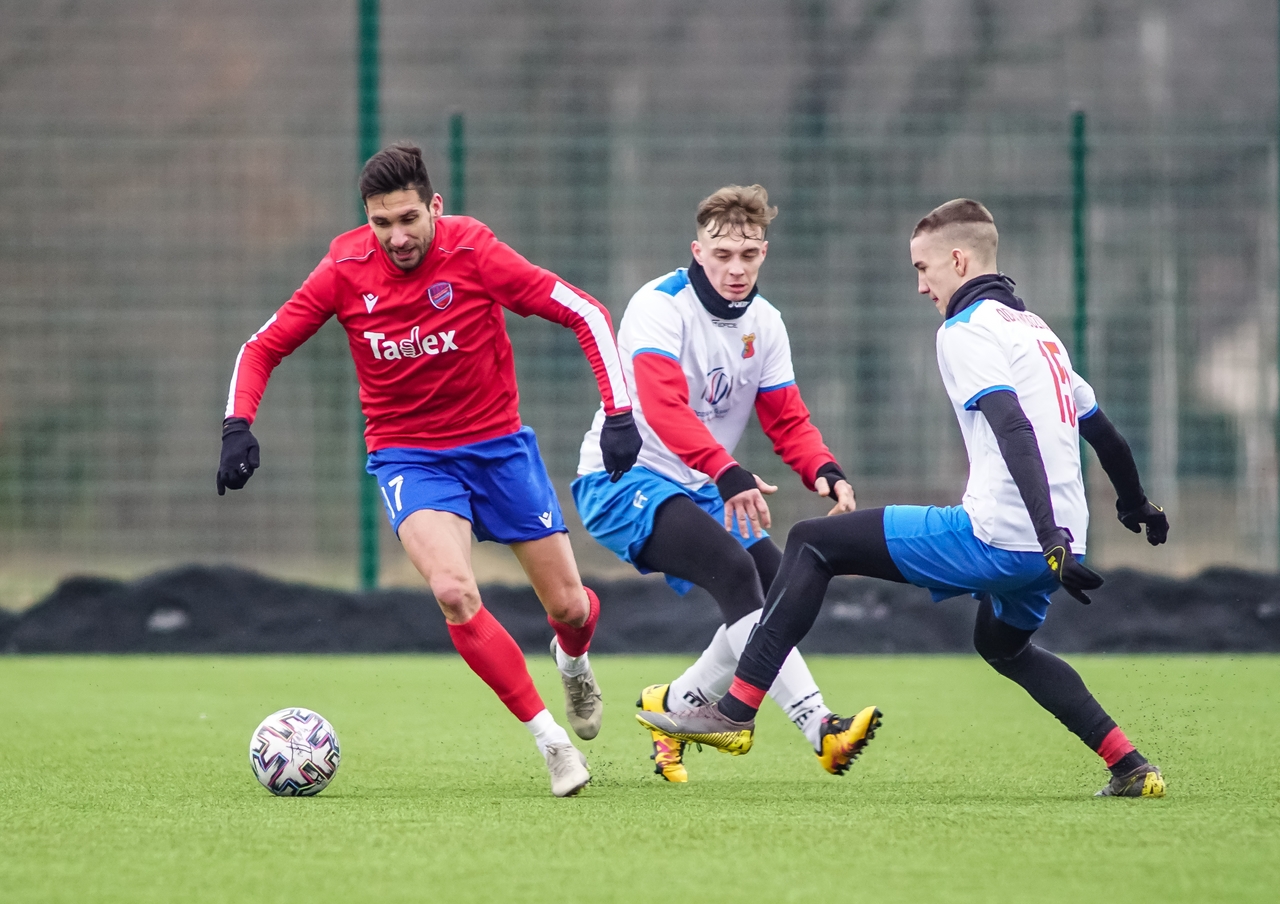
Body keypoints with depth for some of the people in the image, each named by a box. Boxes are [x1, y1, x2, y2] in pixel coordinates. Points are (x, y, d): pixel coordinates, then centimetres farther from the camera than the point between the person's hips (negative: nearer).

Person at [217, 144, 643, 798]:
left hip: (499, 443, 0)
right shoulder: (345, 271, -13)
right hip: (407, 455, 0)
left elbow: (586, 315, -12)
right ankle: (550, 739, -13)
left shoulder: (475, 254, -17)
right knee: (452, 589, -26)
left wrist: (619, 415, -19)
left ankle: (573, 662, 46)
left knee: (568, 605, 5)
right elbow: (261, 348, -2)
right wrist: (237, 426, -18)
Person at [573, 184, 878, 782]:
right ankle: (818, 728, -37)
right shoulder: (661, 306, -18)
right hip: (623, 480, -8)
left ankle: (672, 708, 14)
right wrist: (727, 474, -47)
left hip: (698, 488, 8)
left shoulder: (764, 323, 5)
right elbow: (664, 407, -33)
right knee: (735, 569, -28)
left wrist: (826, 473, -16)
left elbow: (788, 421, 6)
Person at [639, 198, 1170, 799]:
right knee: (1002, 646, 37)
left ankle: (736, 712, -5)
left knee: (812, 543, -1)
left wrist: (1051, 541, -29)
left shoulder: (967, 331, -6)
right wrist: (1136, 505, 47)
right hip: (1056, 540, 9)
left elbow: (1015, 433, -20)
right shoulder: (1035, 328, 21)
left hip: (996, 536, -9)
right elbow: (1100, 429, 30)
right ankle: (1131, 769, 27)